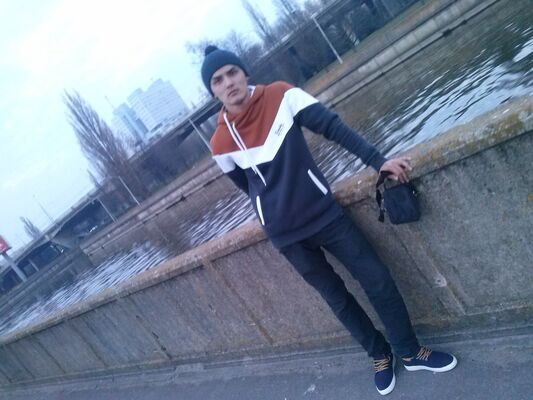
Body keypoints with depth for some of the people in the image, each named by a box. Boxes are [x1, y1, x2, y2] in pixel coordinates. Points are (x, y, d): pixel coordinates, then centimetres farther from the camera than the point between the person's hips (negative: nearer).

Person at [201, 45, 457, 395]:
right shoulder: (221, 144, -6)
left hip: (324, 212, 0)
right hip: (286, 235, 0)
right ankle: (381, 354, 34)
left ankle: (410, 351, 24)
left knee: (378, 279, 3)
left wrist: (378, 161, -16)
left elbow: (333, 126, -9)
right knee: (336, 297, 12)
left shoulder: (281, 96, -8)